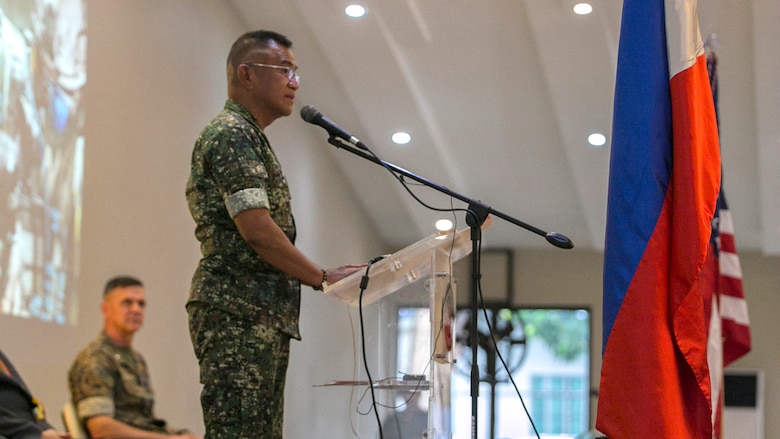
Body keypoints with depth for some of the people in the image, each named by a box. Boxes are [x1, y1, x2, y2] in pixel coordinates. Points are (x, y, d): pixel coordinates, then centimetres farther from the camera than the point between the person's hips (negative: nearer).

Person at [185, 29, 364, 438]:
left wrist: (312, 276, 15)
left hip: (265, 316, 11)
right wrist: (322, 277, -9)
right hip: (238, 312, -11)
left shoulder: (250, 138, 24)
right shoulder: (231, 134, -8)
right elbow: (257, 230, -18)